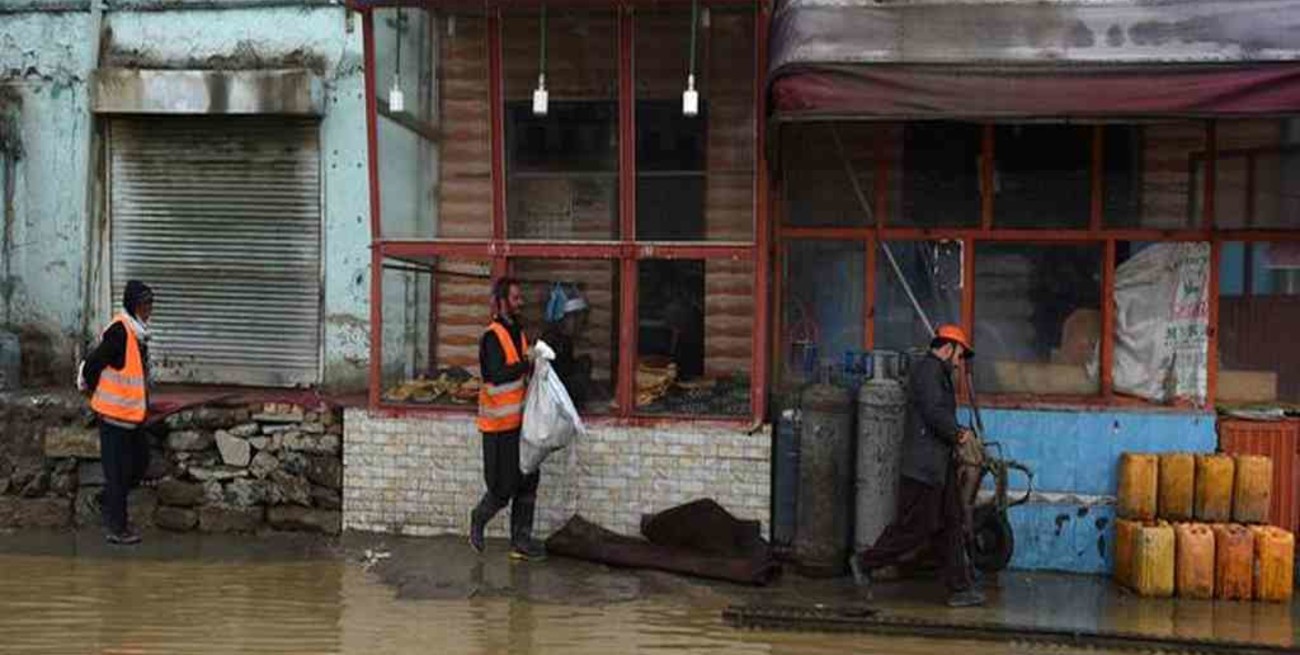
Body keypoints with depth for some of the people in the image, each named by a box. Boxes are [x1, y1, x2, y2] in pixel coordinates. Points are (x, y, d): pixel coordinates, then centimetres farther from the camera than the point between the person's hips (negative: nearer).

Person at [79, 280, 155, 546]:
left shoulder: (138, 331, 8)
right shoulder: (119, 331, -20)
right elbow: (92, 365, -19)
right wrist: (97, 394, -3)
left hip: (133, 413, 9)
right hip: (115, 414, -9)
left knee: (140, 463, 17)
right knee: (118, 471, -1)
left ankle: (108, 503, 33)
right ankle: (116, 528, 8)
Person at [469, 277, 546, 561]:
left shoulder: (518, 332, 13)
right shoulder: (492, 337, -15)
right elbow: (497, 376, -27)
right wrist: (526, 363, -23)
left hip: (520, 421, 8)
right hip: (499, 424, -8)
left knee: (528, 481, 8)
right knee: (503, 488, -2)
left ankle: (521, 541, 16)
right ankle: (479, 519, 25)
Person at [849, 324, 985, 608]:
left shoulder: (938, 373, 21)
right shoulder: (928, 370, -13)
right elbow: (934, 412, -22)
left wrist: (956, 433, 3)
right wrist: (958, 434, -8)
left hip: (940, 466, 11)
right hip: (924, 466, -11)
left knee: (952, 526, 9)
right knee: (914, 528, -3)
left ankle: (960, 588, 12)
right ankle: (865, 561, 11)